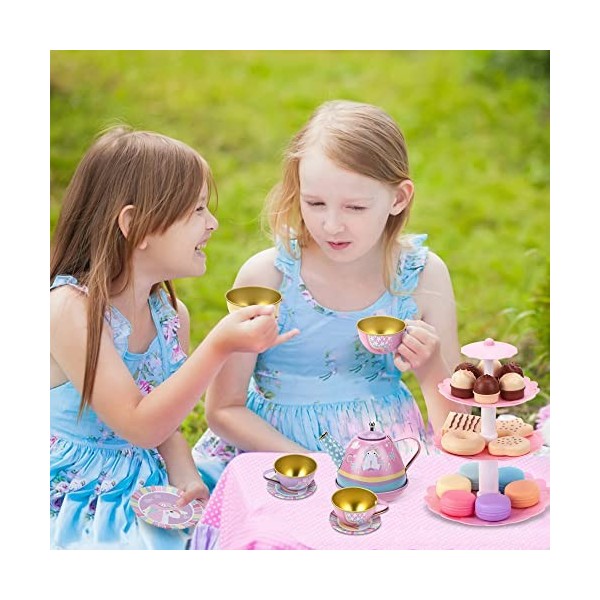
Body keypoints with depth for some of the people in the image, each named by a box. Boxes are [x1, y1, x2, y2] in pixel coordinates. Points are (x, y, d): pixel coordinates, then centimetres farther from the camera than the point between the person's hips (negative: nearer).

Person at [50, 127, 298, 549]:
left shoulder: (172, 313, 2)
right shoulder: (70, 309, -21)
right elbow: (140, 427, -25)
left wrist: (184, 474, -8)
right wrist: (218, 348, -32)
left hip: (148, 497, 6)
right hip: (78, 511, -6)